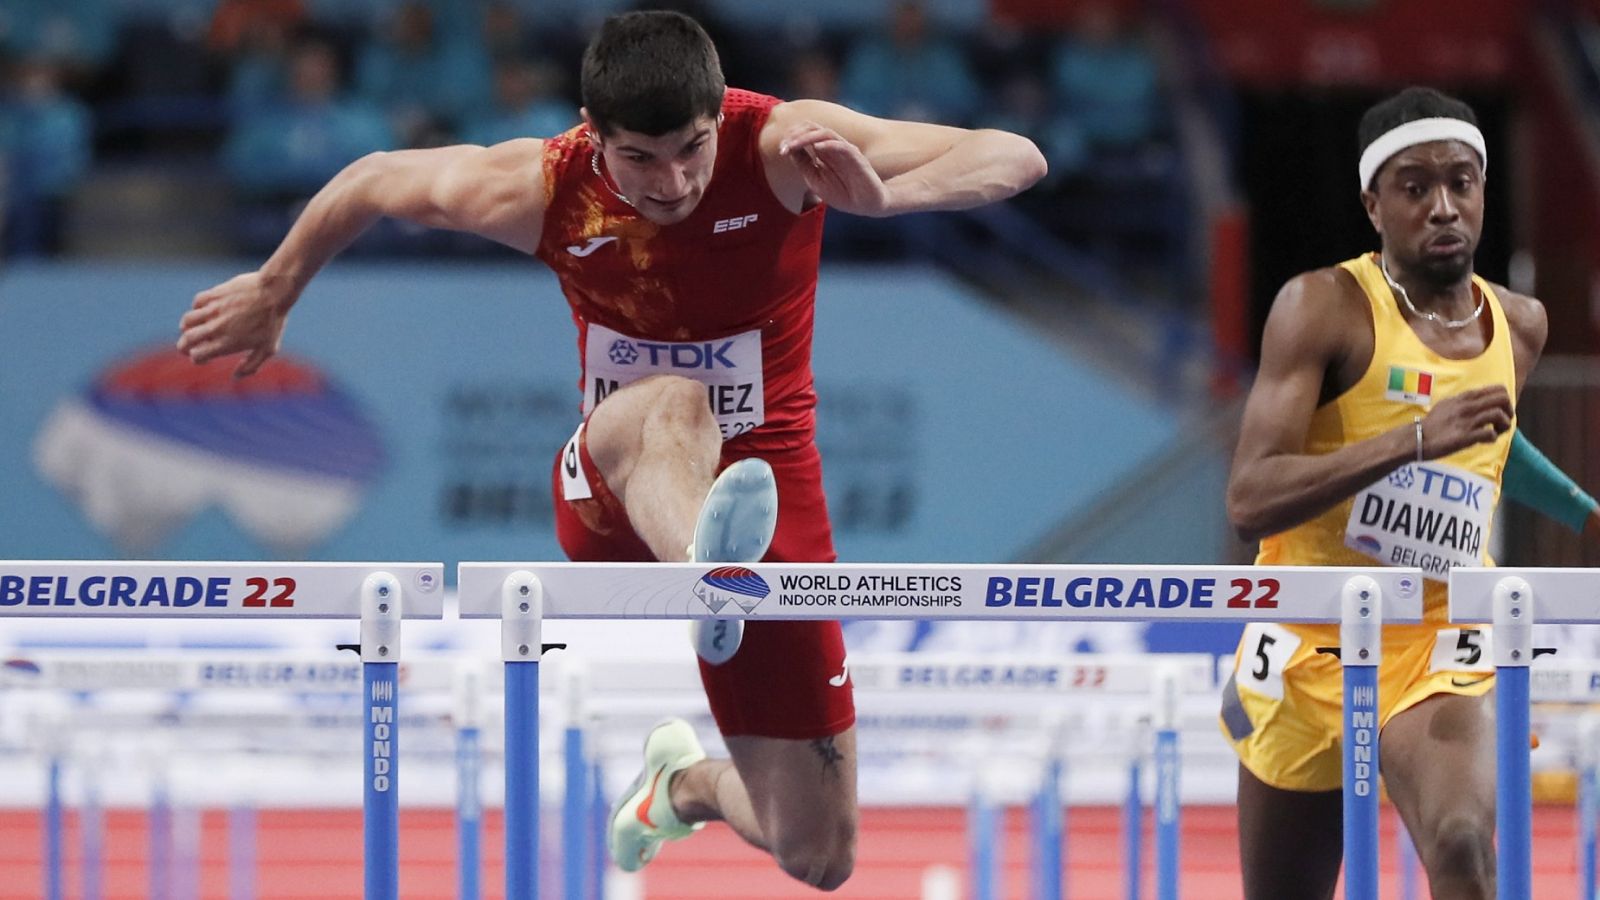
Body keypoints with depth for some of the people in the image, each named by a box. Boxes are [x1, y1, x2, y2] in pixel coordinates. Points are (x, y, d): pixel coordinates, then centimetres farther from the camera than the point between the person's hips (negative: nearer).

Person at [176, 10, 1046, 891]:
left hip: (767, 483, 1)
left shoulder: (785, 147, -21)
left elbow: (1018, 159, -28)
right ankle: (712, 570, -74)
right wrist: (272, 293, 20)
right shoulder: (540, 190, -15)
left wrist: (883, 196, -47)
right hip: (611, 490, -1)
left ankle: (686, 782, 34)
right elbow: (373, 179, 5)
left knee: (819, 860, -1)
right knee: (669, 406, -41)